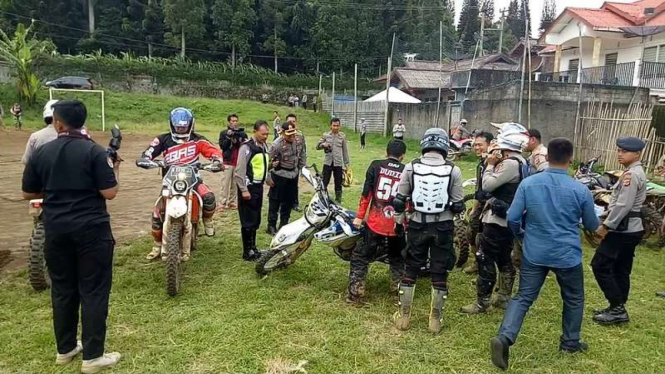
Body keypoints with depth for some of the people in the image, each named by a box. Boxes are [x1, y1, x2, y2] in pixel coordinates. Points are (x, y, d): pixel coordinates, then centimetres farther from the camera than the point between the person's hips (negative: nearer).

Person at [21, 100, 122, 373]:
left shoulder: (41, 153, 2)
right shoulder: (95, 152, -10)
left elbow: (28, 194, 9)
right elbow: (109, 193, -14)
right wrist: (114, 169, 2)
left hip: (56, 231, 4)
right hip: (91, 230, -4)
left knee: (62, 289, 16)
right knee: (93, 291, 2)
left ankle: (65, 349, 28)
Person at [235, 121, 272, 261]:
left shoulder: (265, 147, 11)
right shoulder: (247, 147, -15)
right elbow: (239, 170, -18)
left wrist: (268, 179, 32)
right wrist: (243, 190, -20)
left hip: (259, 186, 8)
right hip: (248, 187, -8)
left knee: (256, 220, 14)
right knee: (248, 221, -4)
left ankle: (252, 247, 25)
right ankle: (247, 252, 4)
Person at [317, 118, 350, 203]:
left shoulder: (342, 136, 2)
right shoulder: (325, 135, 1)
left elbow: (345, 150, 7)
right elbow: (317, 146, 5)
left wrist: (346, 163, 6)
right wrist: (323, 144, -17)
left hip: (338, 163, 0)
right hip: (327, 163, 0)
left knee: (338, 184, 8)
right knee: (324, 183, 3)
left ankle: (338, 201, 19)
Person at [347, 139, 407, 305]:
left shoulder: (376, 166, -2)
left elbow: (366, 192, -4)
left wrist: (359, 216, 2)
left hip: (375, 222, -1)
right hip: (397, 225, 2)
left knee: (360, 257, 10)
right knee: (397, 259, 24)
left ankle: (355, 294, 7)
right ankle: (397, 289, 25)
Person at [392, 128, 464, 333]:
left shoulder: (411, 167, -6)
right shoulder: (453, 170, -8)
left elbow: (399, 200, -1)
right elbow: (458, 206, -4)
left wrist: (398, 222, 12)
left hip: (417, 225, 1)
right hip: (443, 227, -1)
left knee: (411, 270, 13)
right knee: (440, 273, 10)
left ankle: (403, 316, 19)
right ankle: (435, 319, 18)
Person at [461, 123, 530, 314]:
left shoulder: (510, 164, -21)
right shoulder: (520, 162, 11)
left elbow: (487, 185, -20)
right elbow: (495, 185, 14)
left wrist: (490, 164, -7)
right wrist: (494, 162, 3)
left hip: (497, 219, -10)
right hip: (509, 219, 10)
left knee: (485, 259, -4)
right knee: (504, 259, 18)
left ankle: (482, 302, 3)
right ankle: (504, 297, 29)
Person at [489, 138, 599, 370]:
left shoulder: (528, 183, -8)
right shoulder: (580, 190, -11)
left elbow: (512, 217, -6)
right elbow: (592, 226, 3)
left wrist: (521, 235, 13)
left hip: (534, 254, 1)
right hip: (567, 255, -1)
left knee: (523, 297, 7)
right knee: (573, 299, 22)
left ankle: (504, 338, -10)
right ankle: (570, 342, 35)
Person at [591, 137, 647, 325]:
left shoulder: (630, 174, -18)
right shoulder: (635, 173, 15)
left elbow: (623, 205, -24)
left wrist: (606, 225, -17)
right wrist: (609, 222, 14)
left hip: (623, 229, -10)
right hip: (631, 228, 10)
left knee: (600, 265, -7)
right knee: (621, 270, 14)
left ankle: (617, 308, -1)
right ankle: (618, 308, 21)